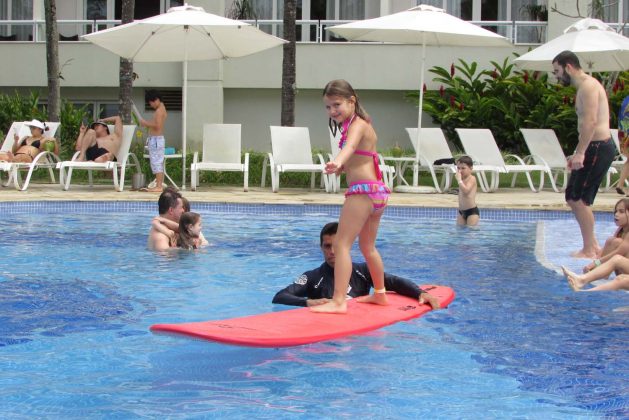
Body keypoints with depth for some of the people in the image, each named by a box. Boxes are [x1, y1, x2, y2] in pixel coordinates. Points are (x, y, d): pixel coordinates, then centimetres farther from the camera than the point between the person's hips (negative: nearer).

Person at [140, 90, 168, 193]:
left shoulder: (159, 110, -14)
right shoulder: (162, 109, 18)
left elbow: (157, 125, -23)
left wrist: (146, 123, -15)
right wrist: (147, 123, 12)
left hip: (156, 139, -11)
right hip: (157, 139, 11)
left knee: (157, 162, -10)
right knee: (158, 163, 12)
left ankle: (159, 186, -11)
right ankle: (159, 185, 16)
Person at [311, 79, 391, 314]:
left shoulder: (356, 125, -11)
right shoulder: (362, 124, 17)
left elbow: (350, 146, -34)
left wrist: (337, 162, -52)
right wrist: (343, 166, 25)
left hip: (363, 190, -10)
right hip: (377, 190, 10)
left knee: (342, 244, -14)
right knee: (367, 247, 24)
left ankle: (338, 301, -22)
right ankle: (380, 293, 37)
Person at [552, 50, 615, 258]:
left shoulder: (588, 85, -13)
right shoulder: (583, 87, 19)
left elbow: (591, 121, -23)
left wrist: (580, 153, -27)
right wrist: (578, 154, 23)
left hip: (598, 148, -10)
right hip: (593, 148, 10)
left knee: (579, 199, -7)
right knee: (573, 198, 14)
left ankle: (589, 251, -1)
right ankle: (593, 245, 20)